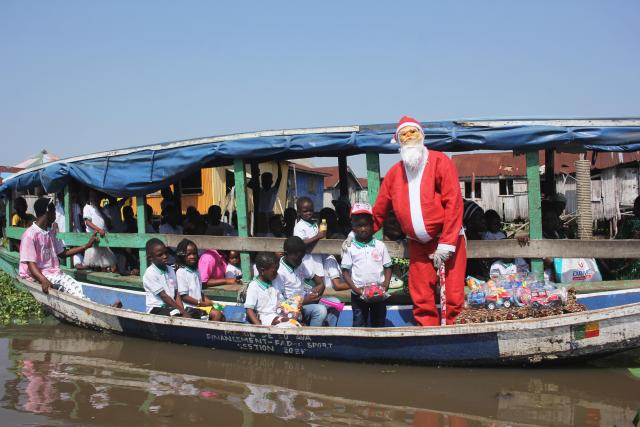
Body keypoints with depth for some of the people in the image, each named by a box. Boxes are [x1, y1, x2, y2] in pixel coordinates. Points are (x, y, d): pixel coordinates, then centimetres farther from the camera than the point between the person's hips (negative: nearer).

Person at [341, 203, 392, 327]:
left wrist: (385, 285, -9)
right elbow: (345, 271, -2)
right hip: (358, 294, -1)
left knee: (379, 324, 9)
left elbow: (387, 268, 6)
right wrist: (356, 289, -13)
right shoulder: (350, 248, -2)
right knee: (359, 325, 3)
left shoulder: (380, 246, 3)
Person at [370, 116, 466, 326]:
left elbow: (453, 203, -11)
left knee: (453, 297, -6)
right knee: (422, 300, 0)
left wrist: (446, 244, -15)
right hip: (418, 244, 4)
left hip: (448, 240, -3)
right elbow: (379, 211, 16)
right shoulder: (394, 173, 9)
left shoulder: (439, 161, -4)